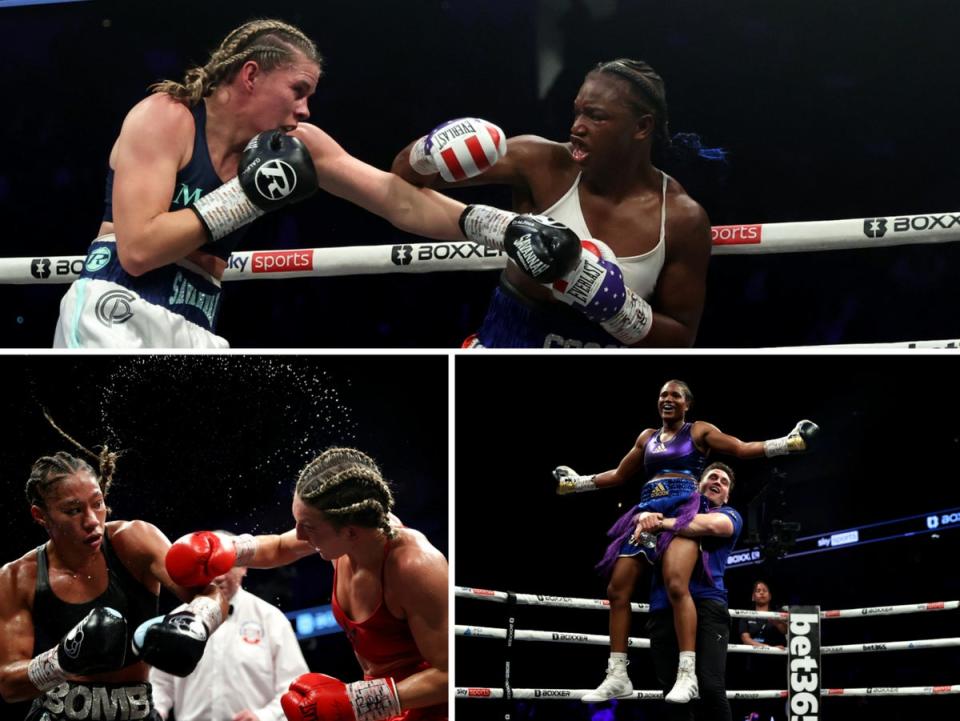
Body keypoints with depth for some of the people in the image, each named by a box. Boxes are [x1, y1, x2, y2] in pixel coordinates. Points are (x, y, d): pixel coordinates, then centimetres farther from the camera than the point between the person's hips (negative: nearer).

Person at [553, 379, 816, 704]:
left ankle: (687, 674, -33)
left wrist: (787, 442, -4)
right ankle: (617, 676, 0)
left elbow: (742, 448, 6)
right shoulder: (647, 437, 25)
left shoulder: (699, 430, 11)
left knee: (677, 585, -29)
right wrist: (578, 482, 36)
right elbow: (620, 474, 34)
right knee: (617, 590, -4)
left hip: (682, 508, -6)